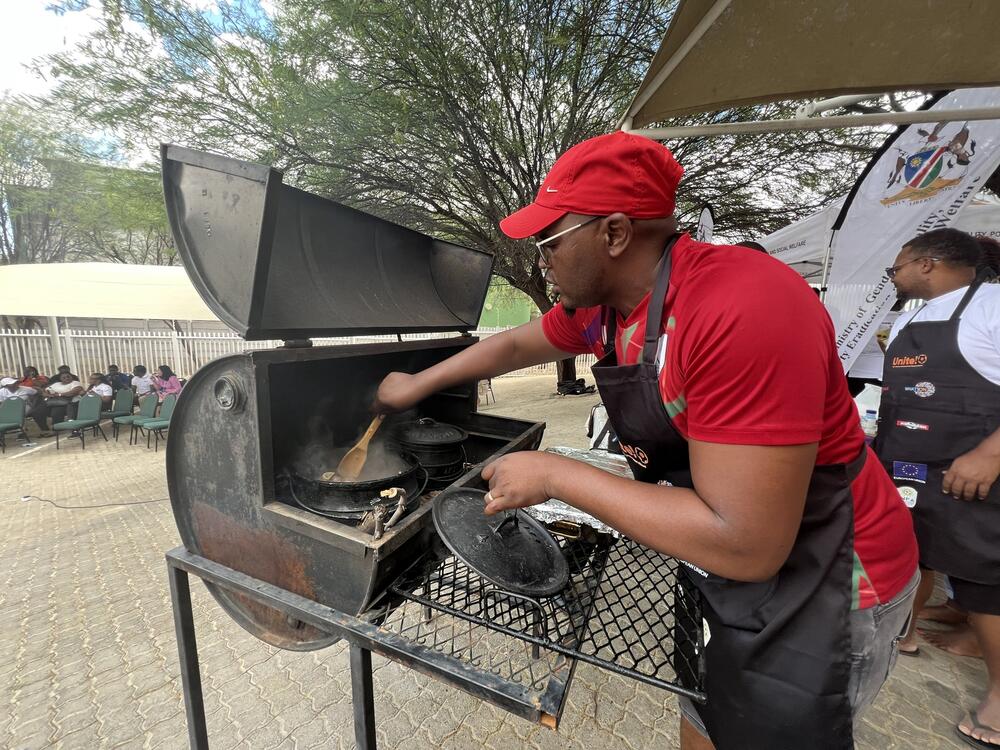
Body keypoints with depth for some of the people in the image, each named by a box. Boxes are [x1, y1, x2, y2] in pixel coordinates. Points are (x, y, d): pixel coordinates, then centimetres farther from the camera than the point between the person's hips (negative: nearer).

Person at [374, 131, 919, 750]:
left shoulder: (741, 307, -33)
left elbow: (746, 545, -32)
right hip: (732, 558, 7)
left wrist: (556, 476, -26)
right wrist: (418, 385, 16)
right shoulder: (603, 304, -6)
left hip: (817, 583, -6)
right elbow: (514, 345, 10)